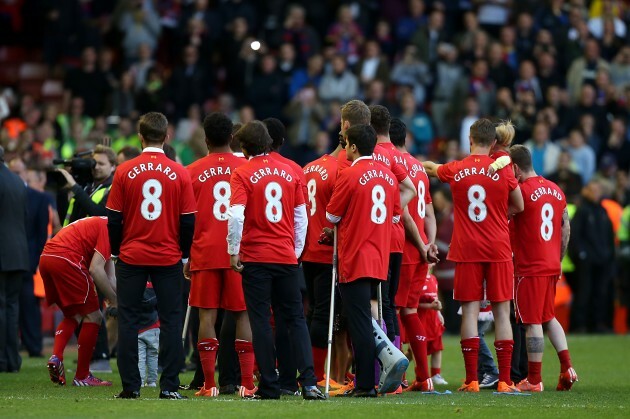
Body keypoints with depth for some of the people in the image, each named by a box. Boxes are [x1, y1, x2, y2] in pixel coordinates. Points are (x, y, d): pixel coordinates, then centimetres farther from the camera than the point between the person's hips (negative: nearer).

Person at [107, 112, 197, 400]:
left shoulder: (125, 171, -4)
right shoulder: (179, 173, -4)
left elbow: (114, 219, 0)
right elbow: (188, 221, -1)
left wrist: (116, 251, 14)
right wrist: (184, 255, 11)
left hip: (131, 257, 0)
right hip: (168, 257, 0)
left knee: (128, 321, 6)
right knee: (170, 320, 4)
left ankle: (130, 386, 3)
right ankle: (169, 386, 0)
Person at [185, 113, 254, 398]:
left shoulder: (193, 172, 2)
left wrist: (187, 257, 12)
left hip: (205, 254, -1)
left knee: (207, 315, 1)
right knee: (243, 314, 4)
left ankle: (209, 384, -3)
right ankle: (247, 382, -1)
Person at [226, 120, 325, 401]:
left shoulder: (242, 174, -6)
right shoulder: (289, 172, 7)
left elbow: (236, 216, -17)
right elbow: (301, 216, 10)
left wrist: (234, 251, -7)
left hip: (255, 257, -3)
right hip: (286, 258, 3)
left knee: (261, 321, 2)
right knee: (295, 319, 7)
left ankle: (269, 386, 2)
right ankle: (309, 382, -3)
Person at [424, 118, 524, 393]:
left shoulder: (455, 170, 1)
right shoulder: (503, 171, -3)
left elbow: (430, 168, 25)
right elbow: (519, 206, 8)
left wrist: (425, 164, 48)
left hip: (466, 249, 1)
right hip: (498, 250, -1)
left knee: (470, 311, 2)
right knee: (501, 312, 2)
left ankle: (471, 380, -2)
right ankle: (504, 380, -2)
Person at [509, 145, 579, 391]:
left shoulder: (522, 191, -15)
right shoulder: (556, 190, 11)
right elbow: (566, 229, 14)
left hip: (529, 267, -8)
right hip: (552, 266, 8)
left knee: (532, 322, -3)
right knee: (549, 317, 19)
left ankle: (534, 380, 0)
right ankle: (567, 368, 11)